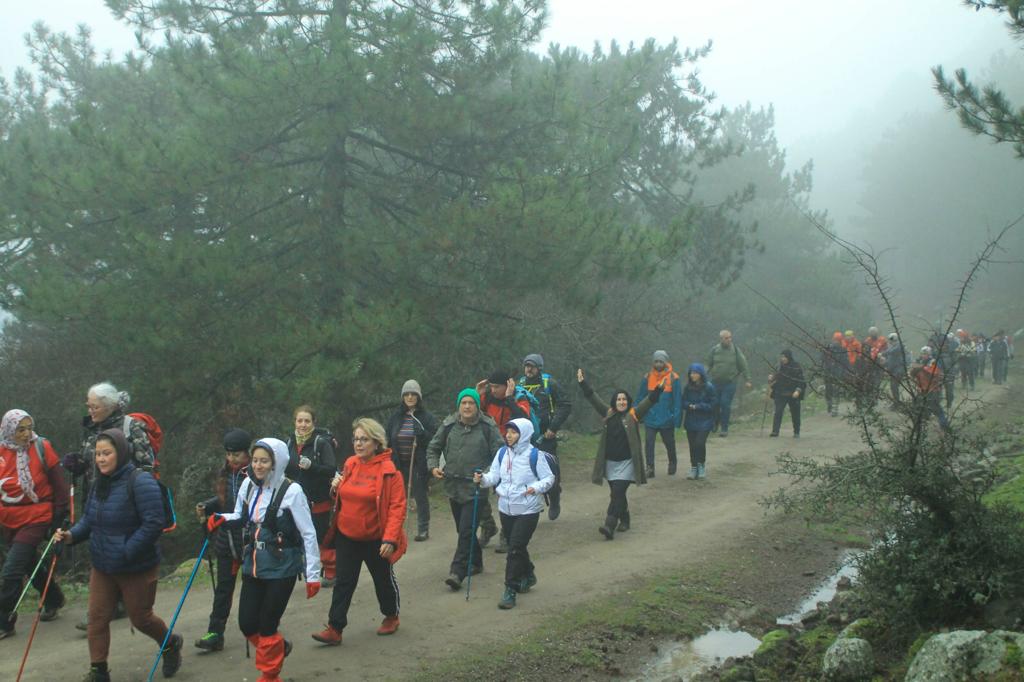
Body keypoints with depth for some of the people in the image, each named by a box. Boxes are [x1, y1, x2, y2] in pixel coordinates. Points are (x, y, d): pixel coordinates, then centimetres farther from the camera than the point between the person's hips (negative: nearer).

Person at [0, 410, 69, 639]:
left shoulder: (41, 448, -9)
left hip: (36, 518, -5)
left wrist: (59, 517, -3)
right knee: (31, 566, 21)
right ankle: (53, 599, 43)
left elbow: (58, 484, -3)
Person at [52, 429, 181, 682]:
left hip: (137, 568, -6)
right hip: (102, 566, 6)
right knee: (97, 618, 3)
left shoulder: (141, 482, -20)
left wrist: (125, 553, -25)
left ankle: (171, 644, 38)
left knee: (140, 618, 10)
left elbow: (153, 524, -24)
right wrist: (72, 535, -6)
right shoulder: (99, 483, 5)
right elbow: (89, 519, 14)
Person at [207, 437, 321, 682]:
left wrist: (313, 574, -13)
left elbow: (308, 535, -13)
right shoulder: (248, 485, -1)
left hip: (281, 568, -5)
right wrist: (223, 519, -8)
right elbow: (241, 518, 15)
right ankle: (278, 648, 40)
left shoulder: (291, 491, -17)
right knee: (247, 624, 8)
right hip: (253, 565, 6)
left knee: (267, 626, 1)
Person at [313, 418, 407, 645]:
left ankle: (391, 617, 37)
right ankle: (334, 629, 6)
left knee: (384, 579, 15)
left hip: (375, 539, -4)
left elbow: (397, 506, -18)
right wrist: (337, 486, -5)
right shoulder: (350, 464, 2)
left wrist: (390, 539, -25)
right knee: (344, 581, 4)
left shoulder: (388, 470, -16)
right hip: (346, 535, 4)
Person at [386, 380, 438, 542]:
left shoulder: (427, 418, -3)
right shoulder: (395, 417, 8)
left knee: (421, 496, 4)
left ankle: (423, 530, 16)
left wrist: (422, 433, -23)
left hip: (419, 464, -3)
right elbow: (389, 441, 11)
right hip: (399, 464, 3)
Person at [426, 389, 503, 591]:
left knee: (467, 531, -10)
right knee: (462, 529, 16)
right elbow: (433, 448, 16)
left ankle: (457, 573, -10)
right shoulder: (449, 426, 5)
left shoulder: (488, 427, -5)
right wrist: (433, 466, -1)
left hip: (477, 487, -5)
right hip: (454, 485, 5)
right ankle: (476, 562, 34)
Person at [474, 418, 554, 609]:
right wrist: (482, 479, -16)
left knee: (515, 549, -10)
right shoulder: (502, 453, 3)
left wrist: (537, 488, -22)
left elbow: (549, 478, -5)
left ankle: (510, 591, -5)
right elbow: (494, 476, 5)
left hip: (527, 510, -5)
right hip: (506, 509, 5)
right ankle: (528, 575, 42)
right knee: (515, 546, 18)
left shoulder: (534, 455, -11)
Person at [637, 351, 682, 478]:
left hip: (667, 419, -1)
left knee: (669, 443, 15)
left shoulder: (673, 378, -7)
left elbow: (678, 399, -6)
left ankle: (672, 464, 37)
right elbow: (640, 397, 7)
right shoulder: (647, 378, 1)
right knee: (649, 443, -8)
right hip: (650, 418, 1)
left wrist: (677, 417, -11)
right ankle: (650, 468, -2)